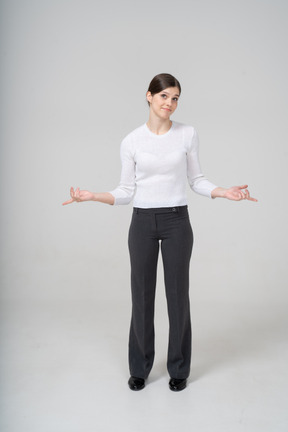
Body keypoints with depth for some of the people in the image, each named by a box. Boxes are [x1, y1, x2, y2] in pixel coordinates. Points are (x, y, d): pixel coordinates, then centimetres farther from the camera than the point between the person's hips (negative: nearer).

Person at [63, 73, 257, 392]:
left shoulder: (188, 134, 1)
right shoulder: (131, 141, 0)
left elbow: (196, 181, 7)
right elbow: (126, 192, 2)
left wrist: (224, 192, -10)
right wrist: (93, 196, -13)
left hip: (177, 222, 0)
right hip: (143, 223, 1)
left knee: (178, 296, 8)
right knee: (142, 296, 8)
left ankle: (178, 369, 28)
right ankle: (140, 368, 29)